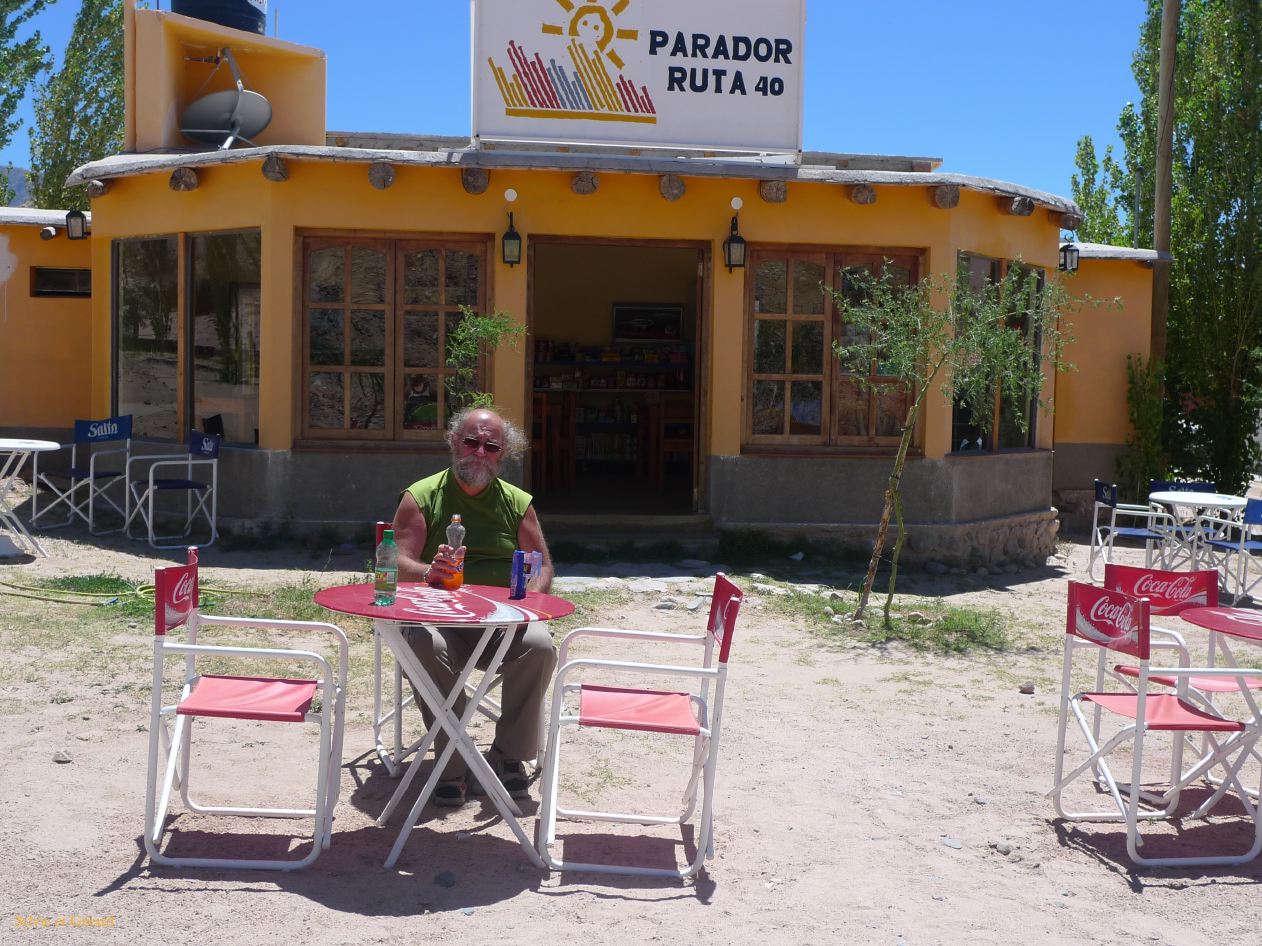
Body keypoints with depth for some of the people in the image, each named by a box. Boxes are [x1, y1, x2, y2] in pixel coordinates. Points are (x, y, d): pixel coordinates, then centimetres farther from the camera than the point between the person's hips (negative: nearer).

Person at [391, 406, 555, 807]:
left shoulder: (517, 502, 12)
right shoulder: (422, 496, 5)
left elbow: (543, 567, 11)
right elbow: (398, 564, -4)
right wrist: (429, 571, -28)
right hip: (442, 619, -2)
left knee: (540, 645, -29)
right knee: (424, 645, -35)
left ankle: (508, 754, -8)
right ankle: (452, 765, -19)